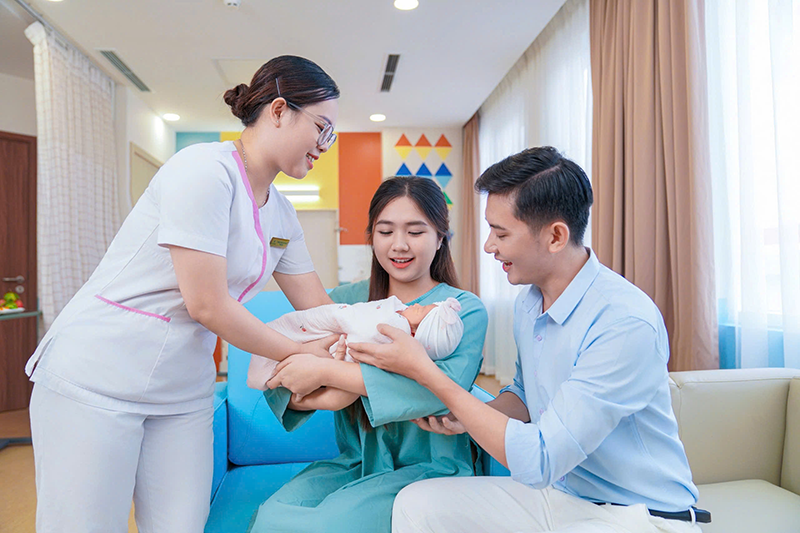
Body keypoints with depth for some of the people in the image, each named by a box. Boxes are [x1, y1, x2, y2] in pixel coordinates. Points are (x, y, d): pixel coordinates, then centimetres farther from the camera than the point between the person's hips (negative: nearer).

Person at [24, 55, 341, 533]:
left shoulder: (282, 215, 7)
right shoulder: (205, 170, -18)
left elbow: (319, 309, 9)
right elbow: (207, 305, -21)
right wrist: (298, 354, -9)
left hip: (184, 394, 7)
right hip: (96, 380, -7)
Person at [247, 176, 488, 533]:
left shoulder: (465, 310, -3)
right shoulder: (344, 300, 7)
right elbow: (277, 382, 1)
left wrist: (325, 371, -25)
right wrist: (319, 398, -23)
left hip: (428, 467, -2)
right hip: (353, 463, 3)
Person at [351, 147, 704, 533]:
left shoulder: (627, 323, -27)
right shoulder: (528, 303, 0)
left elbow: (537, 462, -27)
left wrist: (423, 370, -24)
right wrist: (469, 416, -5)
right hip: (554, 493, 7)